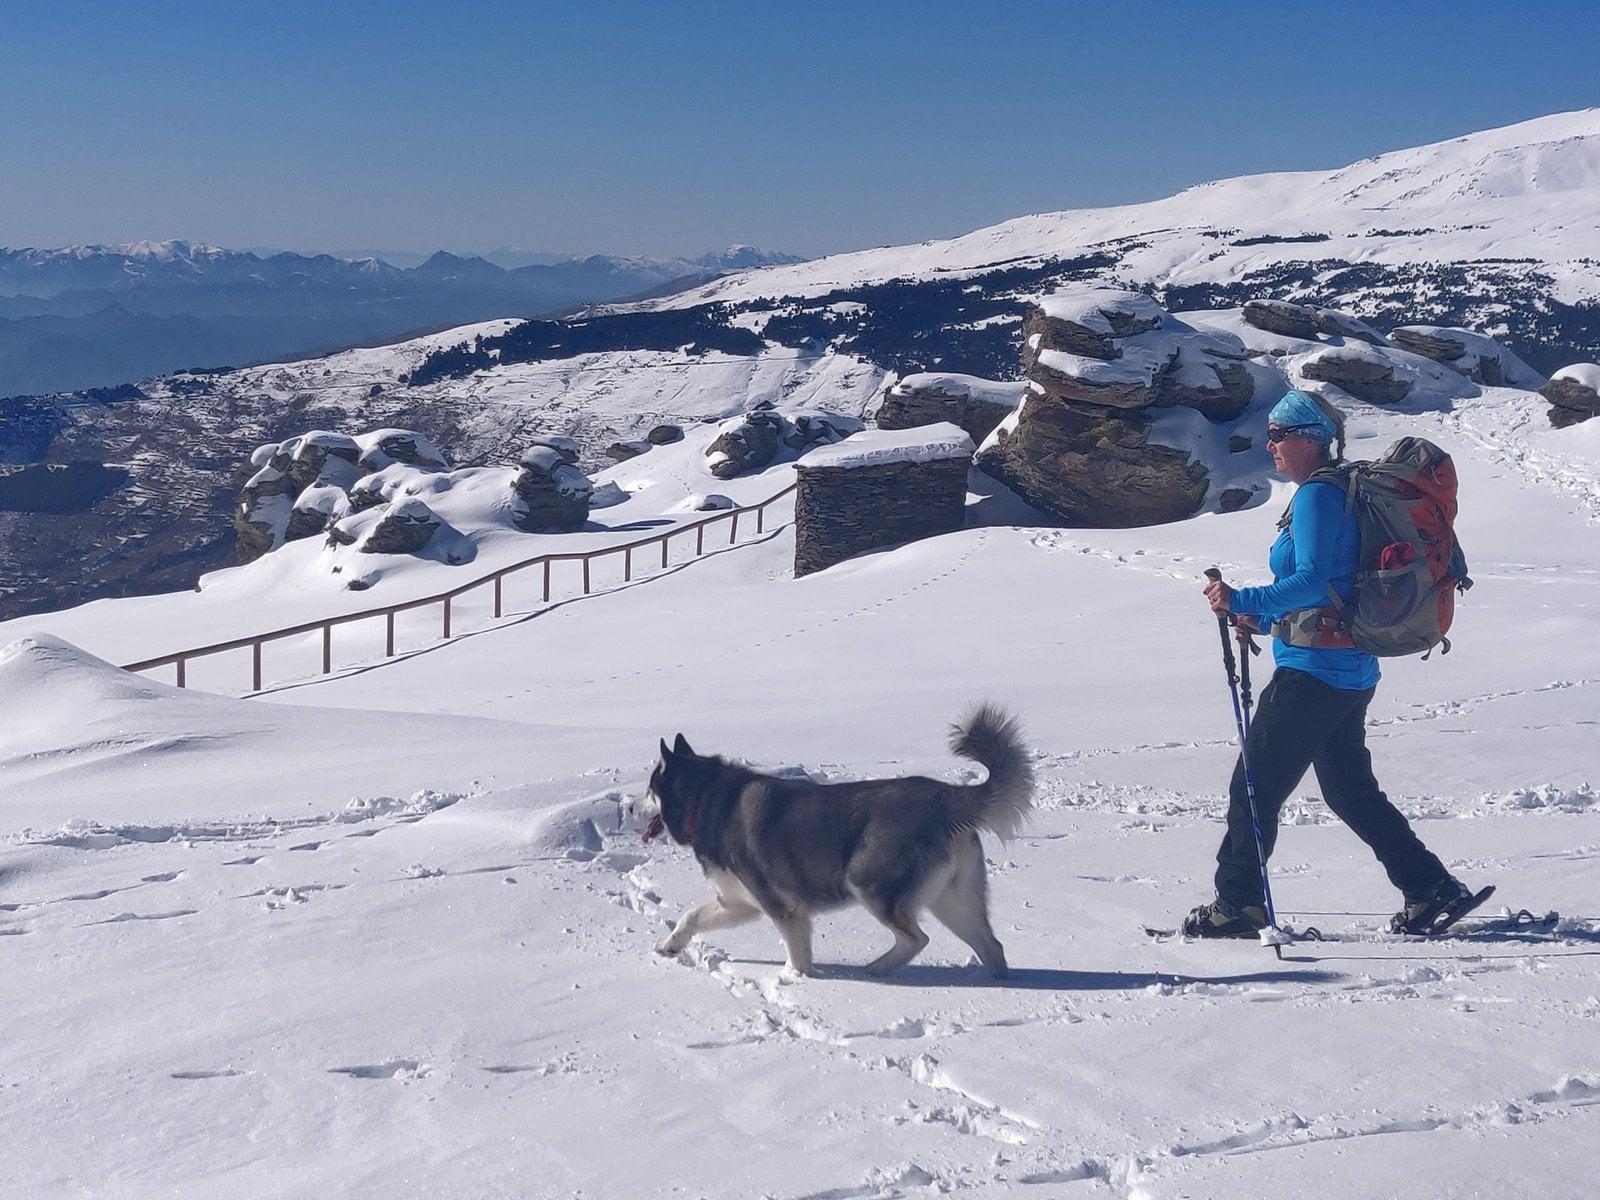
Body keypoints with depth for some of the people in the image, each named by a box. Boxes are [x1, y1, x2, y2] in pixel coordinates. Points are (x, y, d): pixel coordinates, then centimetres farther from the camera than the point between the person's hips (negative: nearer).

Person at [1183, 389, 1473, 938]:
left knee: (1255, 784, -2)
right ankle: (1429, 887, 17)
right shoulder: (1336, 494, 17)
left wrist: (1243, 600, -25)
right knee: (1350, 789, 17)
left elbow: (1313, 582, -24)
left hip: (1314, 668, -10)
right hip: (1350, 669, 10)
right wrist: (1264, 617, 16)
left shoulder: (1317, 497, -14)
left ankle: (1237, 903, 4)